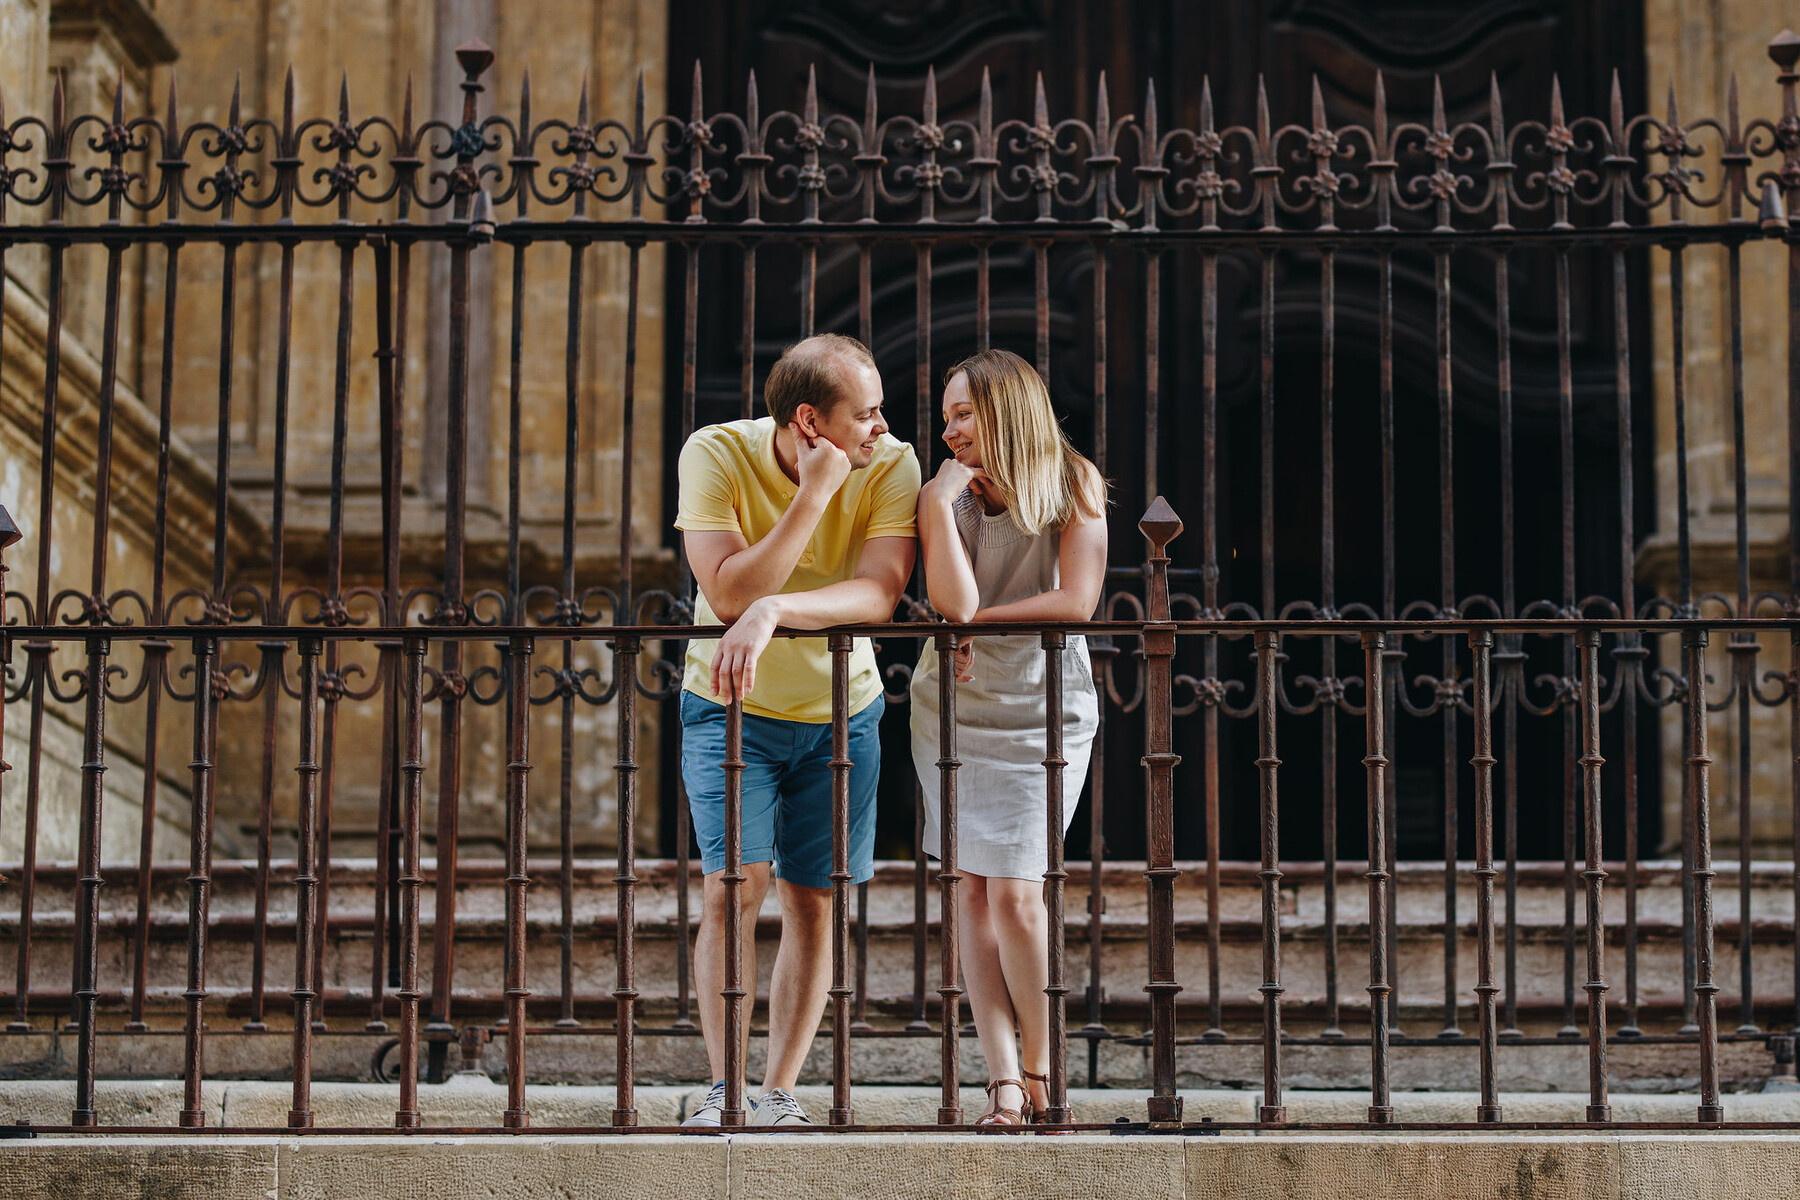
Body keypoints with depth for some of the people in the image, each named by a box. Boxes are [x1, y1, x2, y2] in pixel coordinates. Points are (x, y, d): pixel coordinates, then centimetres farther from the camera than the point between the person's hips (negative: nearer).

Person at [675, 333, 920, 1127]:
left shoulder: (891, 467, -16)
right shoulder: (716, 455, -20)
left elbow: (880, 594, -28)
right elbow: (726, 596, -28)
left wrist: (771, 610, -43)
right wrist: (814, 494, -33)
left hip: (840, 710, 2)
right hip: (730, 705, -2)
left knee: (812, 900, 2)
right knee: (736, 883, -14)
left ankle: (779, 1093, 11)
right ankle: (725, 1089, -6)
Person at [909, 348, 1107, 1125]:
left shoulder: (1071, 486, -4)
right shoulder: (948, 496, -2)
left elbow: (1076, 601, -14)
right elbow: (954, 603, -17)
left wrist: (977, 620, -12)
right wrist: (940, 502, -19)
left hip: (1043, 714, -2)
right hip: (954, 711, 2)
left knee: (1016, 895, -9)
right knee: (973, 888, 0)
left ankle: (1039, 1064, 8)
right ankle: (1003, 1077, 4)